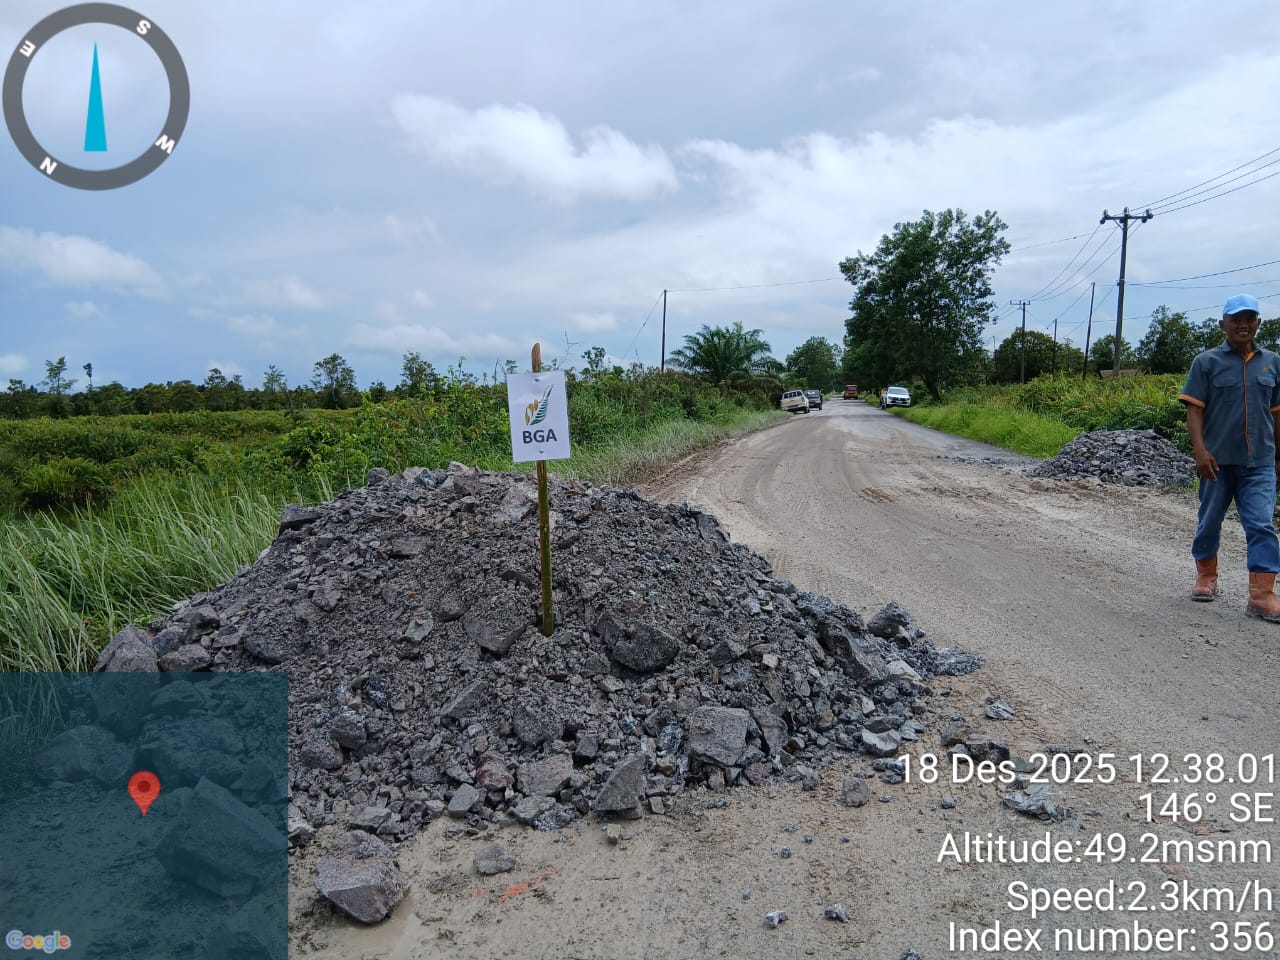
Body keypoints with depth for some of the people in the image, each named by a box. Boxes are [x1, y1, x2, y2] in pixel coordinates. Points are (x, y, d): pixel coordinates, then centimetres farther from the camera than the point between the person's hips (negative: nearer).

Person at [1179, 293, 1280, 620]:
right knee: (1210, 521, 12)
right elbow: (1194, 409, -5)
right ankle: (1206, 577, 31)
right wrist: (1200, 450, -15)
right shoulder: (1207, 362, -1)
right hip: (1218, 460, -1)